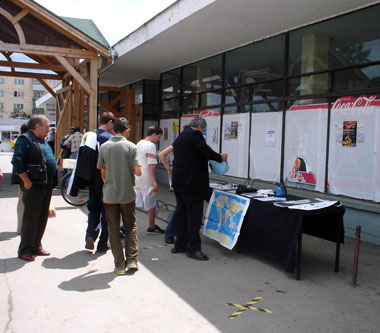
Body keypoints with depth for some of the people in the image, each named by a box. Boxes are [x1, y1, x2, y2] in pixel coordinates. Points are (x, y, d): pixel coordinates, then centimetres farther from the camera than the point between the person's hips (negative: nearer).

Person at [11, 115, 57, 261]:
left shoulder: (43, 141, 18)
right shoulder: (25, 139, -10)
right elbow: (17, 161, -19)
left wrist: (52, 181, 17)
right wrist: (27, 182, -20)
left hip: (46, 186, 9)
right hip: (33, 186, -9)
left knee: (42, 218, 13)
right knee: (31, 219, -4)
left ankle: (36, 247, 24)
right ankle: (24, 251, 6)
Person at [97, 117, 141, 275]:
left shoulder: (104, 147, 0)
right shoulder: (131, 147, -7)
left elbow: (103, 173, 5)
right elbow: (138, 172, -12)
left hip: (109, 195, 1)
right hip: (127, 194, -1)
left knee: (113, 229, 9)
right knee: (131, 226, 15)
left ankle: (119, 264, 11)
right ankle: (132, 260, 10)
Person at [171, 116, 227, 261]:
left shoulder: (180, 137, 21)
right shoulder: (195, 135, -9)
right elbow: (207, 151, -14)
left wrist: (204, 160, 30)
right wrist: (221, 157, 2)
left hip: (179, 181, 10)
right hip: (191, 181, -10)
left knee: (182, 213, 14)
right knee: (195, 213, -6)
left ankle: (180, 245, 21)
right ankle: (194, 249, -4)